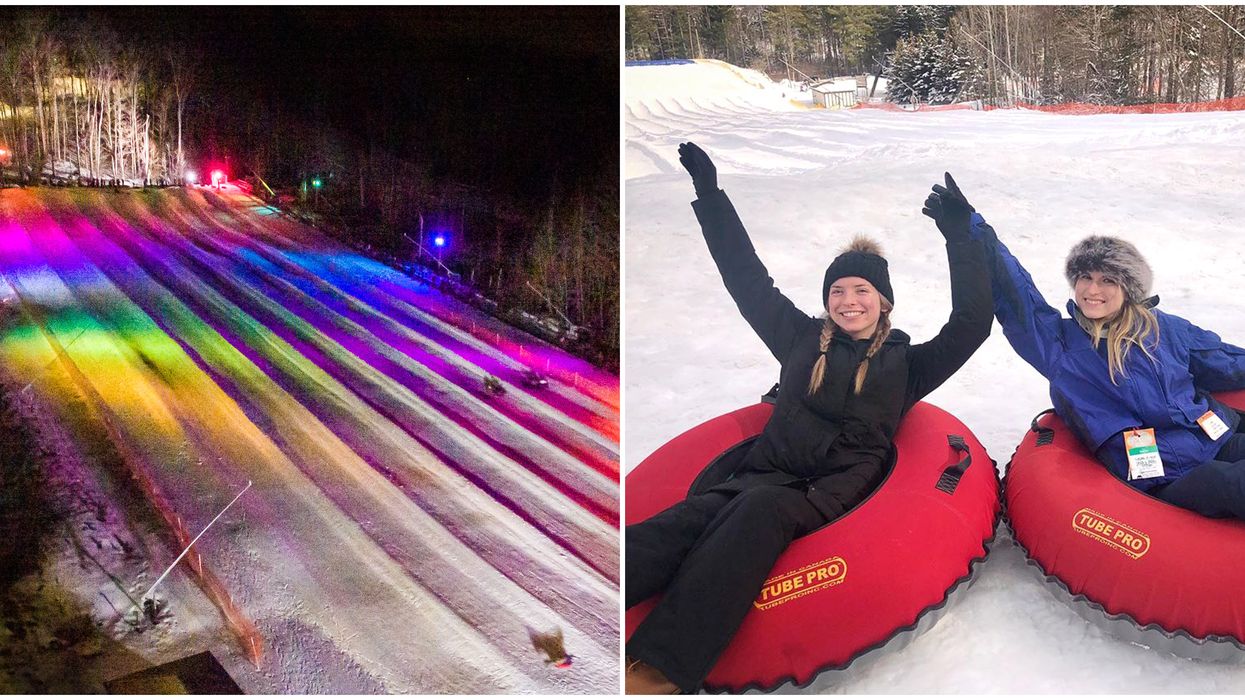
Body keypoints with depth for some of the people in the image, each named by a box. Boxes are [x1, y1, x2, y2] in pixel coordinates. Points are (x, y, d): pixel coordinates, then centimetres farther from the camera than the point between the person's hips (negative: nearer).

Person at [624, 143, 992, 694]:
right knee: (689, 520, -32)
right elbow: (748, 281, 24)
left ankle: (660, 672, -53)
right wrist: (709, 193, 24)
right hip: (764, 476, 2)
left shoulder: (905, 363, 19)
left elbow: (972, 325, 9)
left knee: (759, 509, -38)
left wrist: (961, 239, 3)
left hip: (836, 494, -2)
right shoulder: (803, 342, 23)